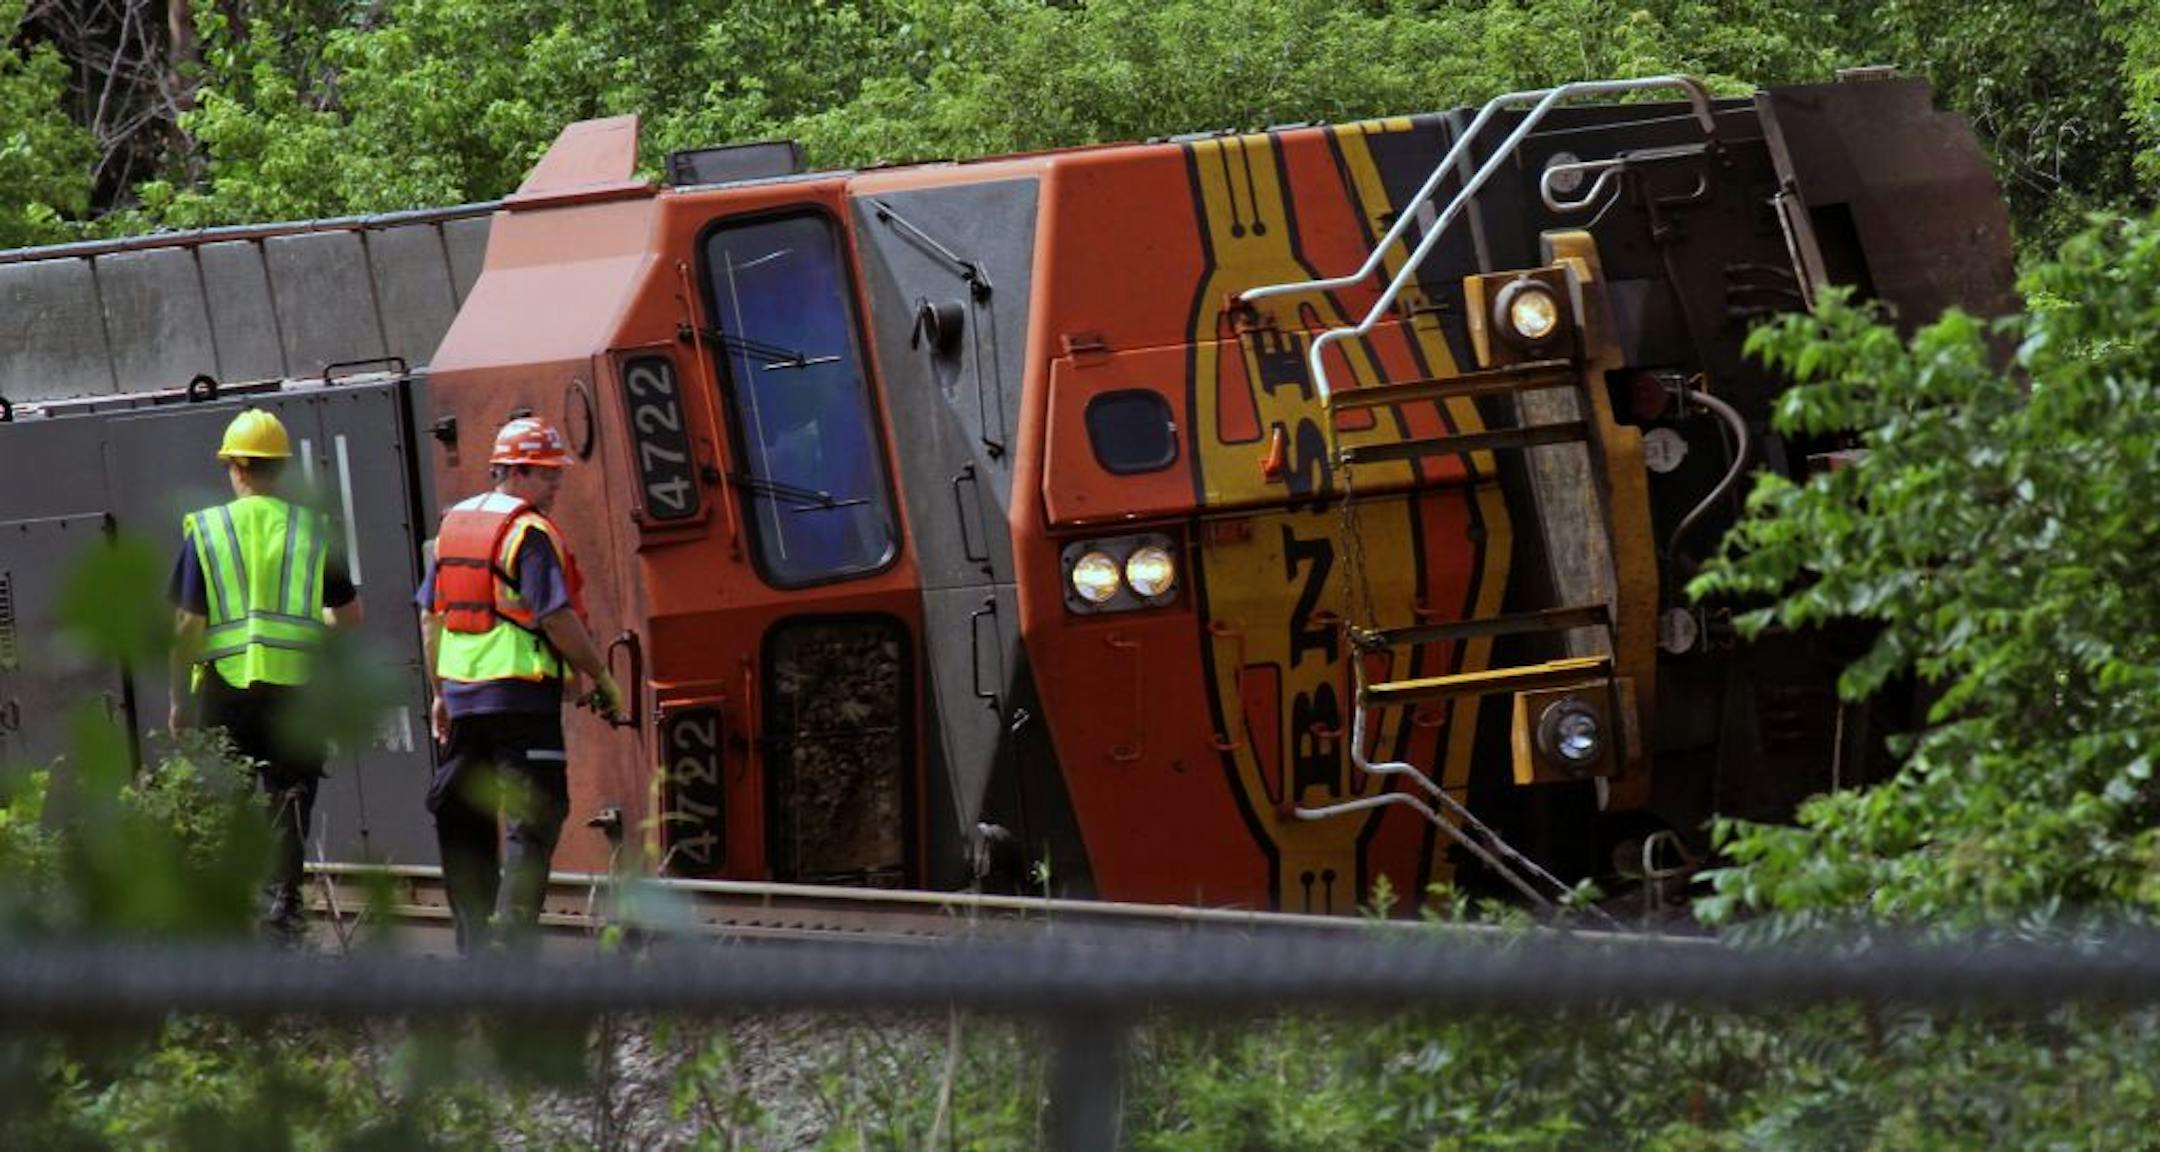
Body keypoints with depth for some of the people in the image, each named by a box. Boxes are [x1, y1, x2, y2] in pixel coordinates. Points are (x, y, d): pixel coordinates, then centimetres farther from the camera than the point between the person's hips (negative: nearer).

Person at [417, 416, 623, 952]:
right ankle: (511, 939, -18)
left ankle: (474, 938, 15)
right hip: (520, 694, -8)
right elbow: (557, 618, -15)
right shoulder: (529, 532, -10)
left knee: (465, 823, 13)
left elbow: (431, 616, 19)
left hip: (462, 694, 8)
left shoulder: (453, 523, 15)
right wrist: (601, 678, -5)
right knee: (532, 819, -7)